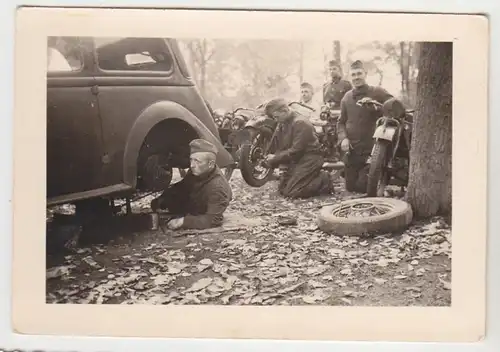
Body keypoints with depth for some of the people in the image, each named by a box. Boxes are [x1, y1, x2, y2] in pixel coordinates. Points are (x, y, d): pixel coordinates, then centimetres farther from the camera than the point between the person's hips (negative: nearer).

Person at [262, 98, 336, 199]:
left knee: (290, 193, -17)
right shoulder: (282, 124, 9)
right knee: (282, 189, 7)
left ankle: (324, 181, -2)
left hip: (309, 159, -10)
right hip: (296, 160, 10)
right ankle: (318, 176, 13)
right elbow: (280, 146, 12)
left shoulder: (300, 123, -20)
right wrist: (272, 158, -7)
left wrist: (275, 158, -18)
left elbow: (296, 151, -24)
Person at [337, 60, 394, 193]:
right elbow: (341, 122, 14)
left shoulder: (378, 92, -6)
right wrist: (343, 138, -4)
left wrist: (376, 106, -30)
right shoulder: (347, 97, 10)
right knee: (350, 187, 9)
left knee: (362, 186, -5)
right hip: (351, 150, 5)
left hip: (371, 150, -5)